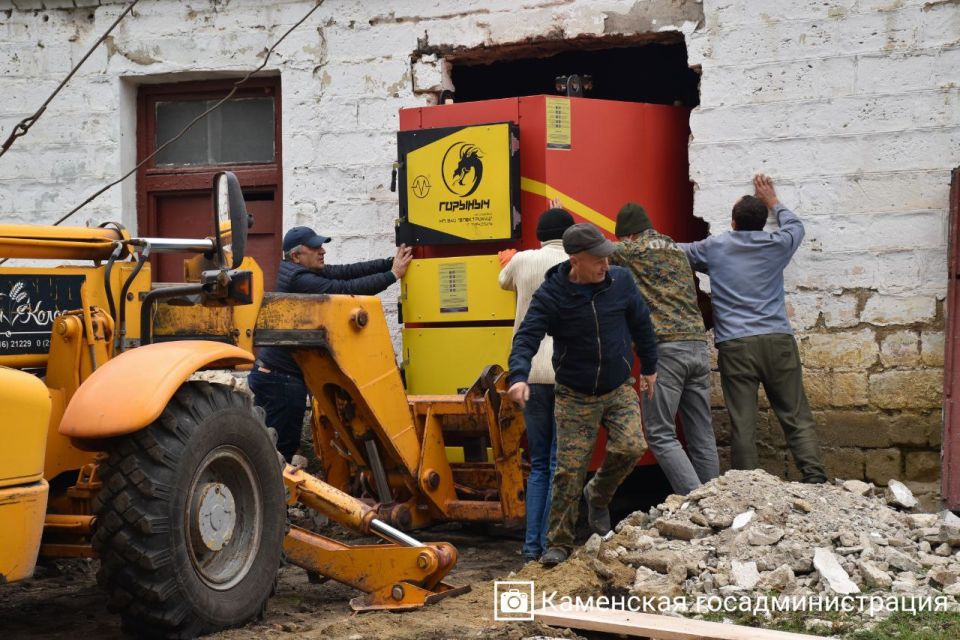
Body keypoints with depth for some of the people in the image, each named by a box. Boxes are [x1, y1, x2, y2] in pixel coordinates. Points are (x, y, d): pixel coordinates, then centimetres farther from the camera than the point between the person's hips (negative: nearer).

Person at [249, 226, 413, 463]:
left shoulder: (289, 271, 11)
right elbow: (347, 289, -22)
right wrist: (393, 274, -16)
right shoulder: (299, 280, -18)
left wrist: (391, 263, -3)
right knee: (282, 449, -5)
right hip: (283, 377, -10)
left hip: (268, 370, 10)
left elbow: (347, 271, 5)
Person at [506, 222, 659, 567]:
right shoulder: (550, 295, -15)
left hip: (619, 389, 3)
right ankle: (559, 543, 9)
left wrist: (649, 367, 20)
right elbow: (526, 337, -22)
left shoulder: (620, 280, -5)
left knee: (631, 447, -19)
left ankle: (599, 494, 13)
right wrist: (519, 376, -41)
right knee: (569, 470, -5)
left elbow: (641, 324, 10)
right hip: (575, 396, -2)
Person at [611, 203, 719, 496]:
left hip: (665, 348, -7)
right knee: (702, 436, 8)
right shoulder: (678, 252, 24)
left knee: (660, 435, -5)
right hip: (698, 346, 7)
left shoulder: (631, 250, 3)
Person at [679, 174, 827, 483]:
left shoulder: (714, 247, 7)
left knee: (742, 424, -1)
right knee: (797, 418, 3)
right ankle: (816, 479, -6)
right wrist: (772, 201, 47)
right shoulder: (776, 245, 9)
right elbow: (795, 226, 33)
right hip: (777, 340, 1)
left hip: (734, 345, -1)